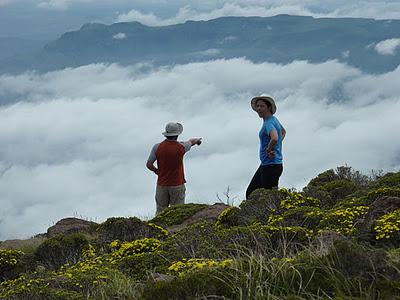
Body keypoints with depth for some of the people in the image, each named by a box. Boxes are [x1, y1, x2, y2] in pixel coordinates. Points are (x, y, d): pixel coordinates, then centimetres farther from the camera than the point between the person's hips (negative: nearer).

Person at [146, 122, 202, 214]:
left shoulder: (157, 147, -8)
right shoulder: (181, 147, -11)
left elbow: (149, 165, -5)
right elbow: (191, 142, 12)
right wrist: (197, 140, 35)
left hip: (162, 185, 2)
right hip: (177, 185, -2)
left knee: (160, 213, 10)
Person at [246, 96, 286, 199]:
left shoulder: (269, 123, -18)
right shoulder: (274, 119, 13)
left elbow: (274, 139, -39)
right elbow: (283, 132, 34)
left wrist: (269, 150, -21)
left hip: (271, 166, -10)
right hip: (265, 165, 10)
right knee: (250, 192, 13)